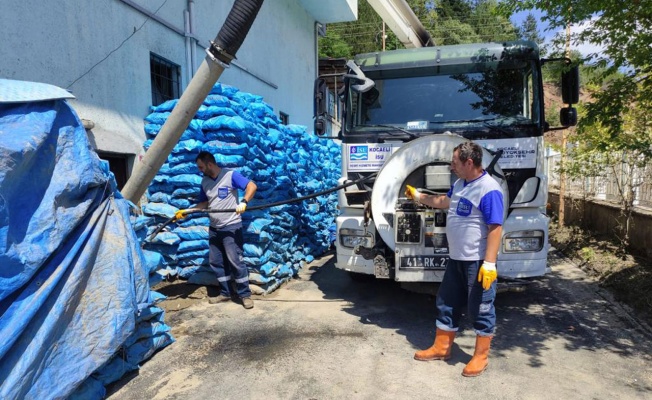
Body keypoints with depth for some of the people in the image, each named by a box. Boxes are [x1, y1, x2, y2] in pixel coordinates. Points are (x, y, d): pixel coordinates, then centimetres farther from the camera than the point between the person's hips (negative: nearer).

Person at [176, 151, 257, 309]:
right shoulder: (205, 181, 9)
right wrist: (186, 211, 8)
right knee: (216, 262, 11)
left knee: (235, 261, -8)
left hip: (231, 227, -7)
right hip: (214, 228, 8)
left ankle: (245, 295, 3)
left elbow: (252, 186, -19)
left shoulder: (231, 175, -12)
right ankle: (225, 293, 23)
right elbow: (204, 203, 18)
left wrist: (243, 202, -34)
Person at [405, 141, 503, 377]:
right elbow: (445, 201, 29)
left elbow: (495, 228, -23)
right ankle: (441, 348, 31)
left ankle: (481, 356, 23)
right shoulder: (460, 184, 9)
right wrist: (418, 197, 32)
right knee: (447, 303, 16)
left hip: (477, 262, -9)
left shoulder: (488, 190, -20)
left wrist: (490, 263, -26)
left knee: (480, 309, 6)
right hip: (457, 259, 9)